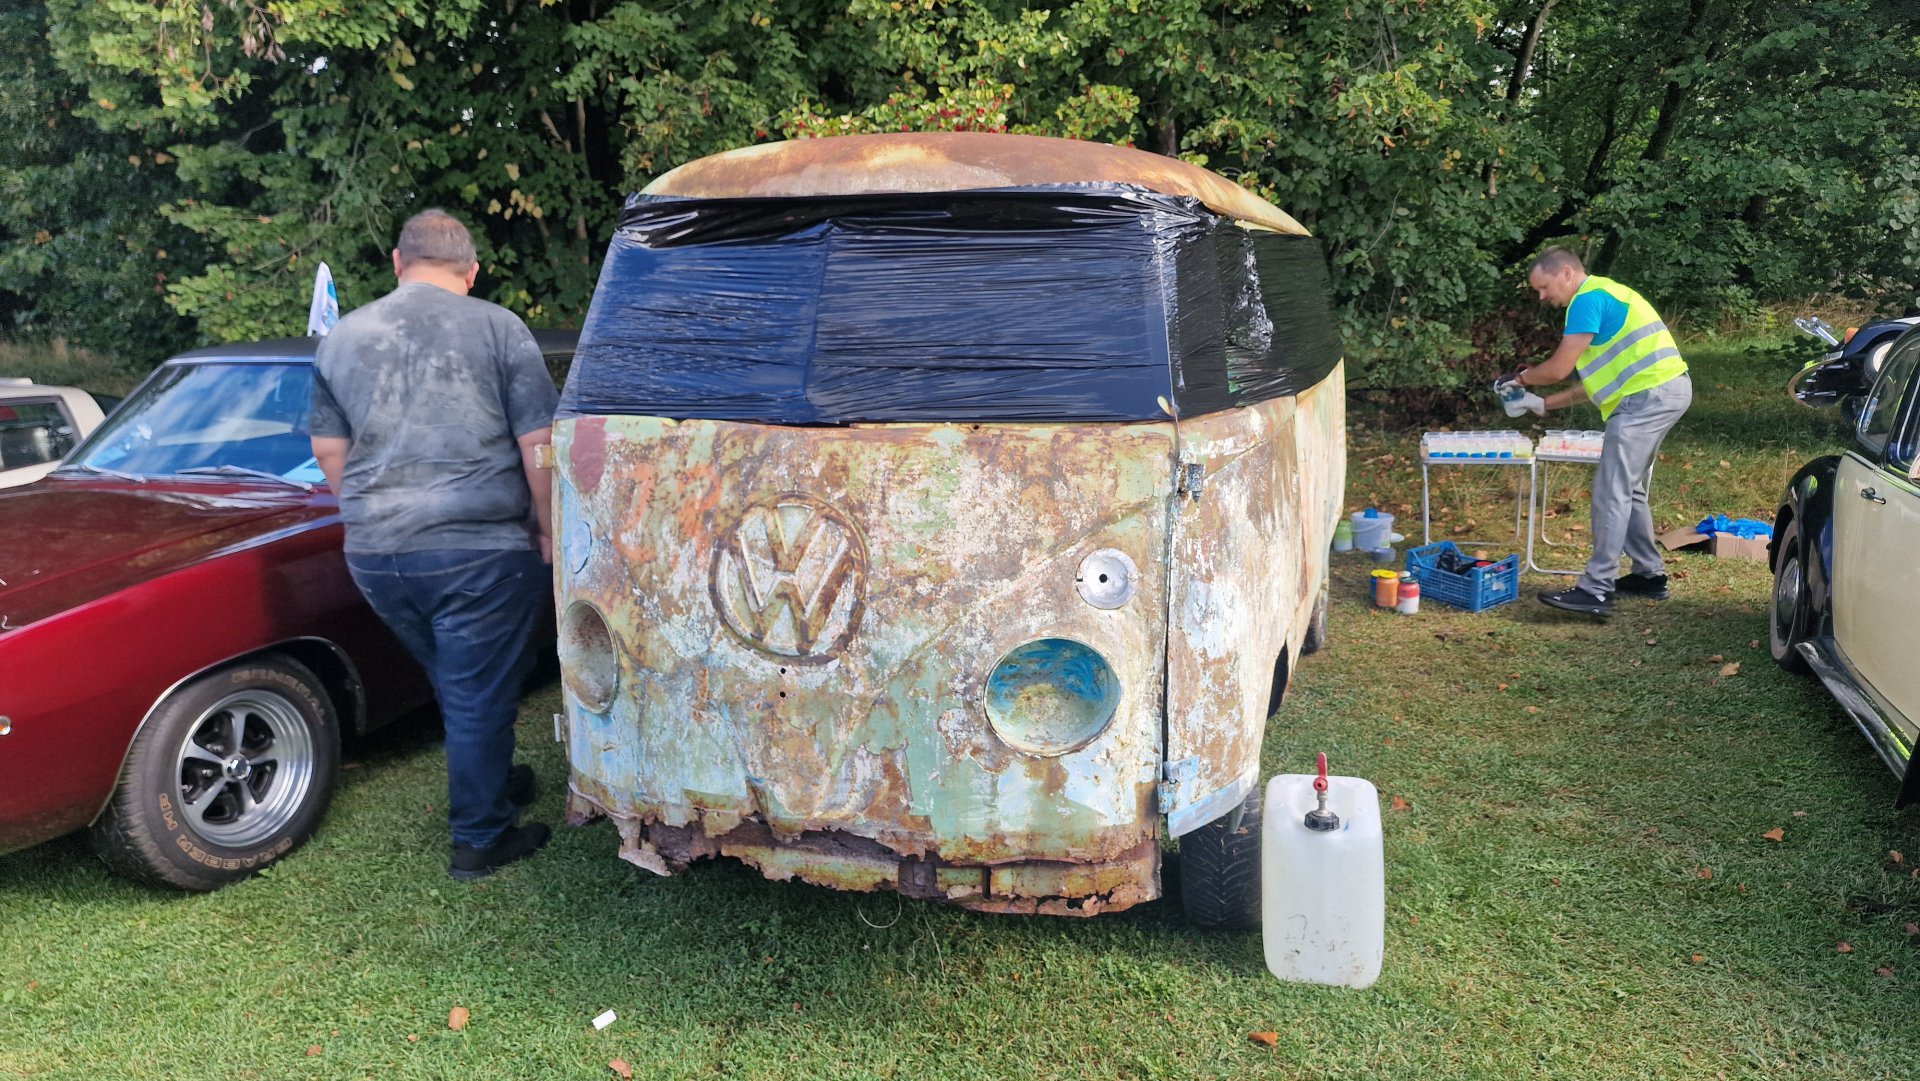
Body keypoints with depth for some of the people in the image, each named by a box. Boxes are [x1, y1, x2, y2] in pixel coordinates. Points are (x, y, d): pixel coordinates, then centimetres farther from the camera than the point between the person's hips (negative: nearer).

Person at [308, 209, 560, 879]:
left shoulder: (342, 338, 9)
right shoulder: (498, 329, -3)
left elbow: (329, 453, 14)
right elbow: (539, 445, -7)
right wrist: (548, 532, 1)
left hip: (374, 554, 5)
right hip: (478, 548, -5)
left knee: (456, 683, 23)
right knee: (480, 693, 7)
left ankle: (493, 785, 40)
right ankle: (480, 838, 18)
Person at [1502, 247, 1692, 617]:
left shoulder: (1588, 299, -9)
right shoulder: (1604, 295, 23)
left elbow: (1559, 368, -13)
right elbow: (1596, 380, 23)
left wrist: (1522, 377, 7)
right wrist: (1544, 404, 19)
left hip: (1649, 395, -11)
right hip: (1665, 391, 11)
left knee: (1612, 492, -11)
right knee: (1628, 489, 18)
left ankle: (1596, 590, -11)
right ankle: (1650, 575, 26)